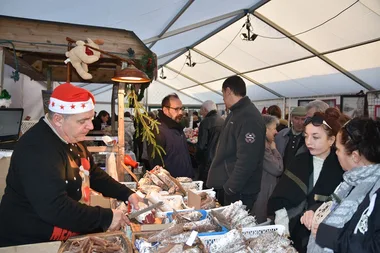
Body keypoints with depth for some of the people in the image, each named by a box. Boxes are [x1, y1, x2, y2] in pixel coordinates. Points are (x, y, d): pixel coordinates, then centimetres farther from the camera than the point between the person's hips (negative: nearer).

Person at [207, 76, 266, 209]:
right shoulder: (236, 113, 12)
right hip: (229, 186, 9)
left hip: (239, 191, -9)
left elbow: (247, 160, -28)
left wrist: (230, 188, -21)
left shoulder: (249, 117, -22)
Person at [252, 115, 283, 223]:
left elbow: (276, 168, 17)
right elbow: (278, 169, -21)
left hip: (266, 193, 11)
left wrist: (272, 149, 5)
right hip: (262, 195, -11)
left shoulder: (265, 145, 12)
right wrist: (274, 149, -9)